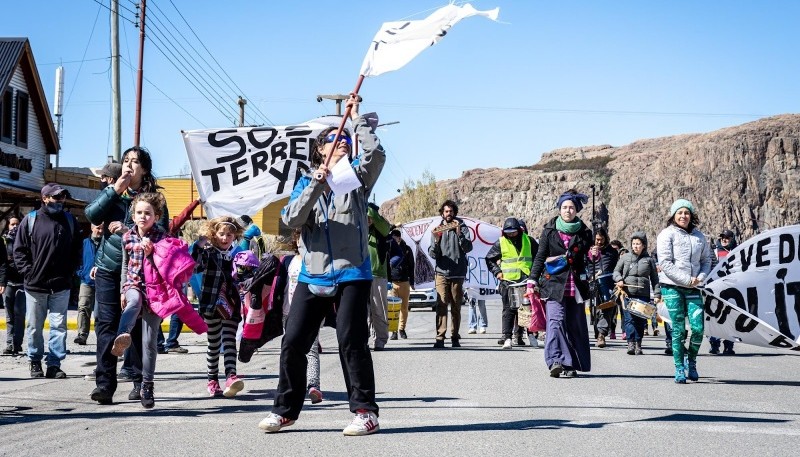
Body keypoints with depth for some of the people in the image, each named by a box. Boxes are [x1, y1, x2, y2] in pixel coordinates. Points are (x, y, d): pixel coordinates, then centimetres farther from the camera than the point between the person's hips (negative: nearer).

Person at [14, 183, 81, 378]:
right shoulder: (30, 220, -1)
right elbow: (19, 249, 2)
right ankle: (35, 361, 21)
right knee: (34, 327, 8)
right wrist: (27, 271, -7)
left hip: (61, 285, 1)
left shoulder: (69, 220, 6)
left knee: (59, 326, -1)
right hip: (35, 284, -1)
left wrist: (70, 271, 3)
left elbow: (76, 249, 13)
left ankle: (54, 364, 4)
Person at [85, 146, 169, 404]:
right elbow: (92, 215, -3)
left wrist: (128, 231, -18)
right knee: (106, 324, -4)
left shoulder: (154, 196, 1)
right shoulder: (111, 192, 11)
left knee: (137, 325, 4)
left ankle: (139, 382, 13)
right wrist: (115, 190, -9)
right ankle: (104, 383, -5)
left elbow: (160, 232, -8)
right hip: (108, 268, 2)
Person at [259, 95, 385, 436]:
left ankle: (365, 411, -1)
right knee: (293, 343, 2)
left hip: (351, 274, -3)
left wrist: (358, 118, -5)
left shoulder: (356, 177, 8)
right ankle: (285, 409, 15)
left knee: (352, 342, -8)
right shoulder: (305, 182, 12)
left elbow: (376, 155, -13)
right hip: (312, 276, 3)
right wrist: (316, 185, -15)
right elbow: (291, 219, -4)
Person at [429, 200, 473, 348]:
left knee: (456, 307, 4)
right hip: (442, 272, 0)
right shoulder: (438, 229, 10)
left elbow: (468, 248, -8)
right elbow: (432, 254, 3)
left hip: (458, 273, 0)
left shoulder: (462, 227, 6)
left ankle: (455, 337, 11)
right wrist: (436, 240, -15)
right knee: (441, 305, -11)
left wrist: (459, 233, -20)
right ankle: (440, 337, -14)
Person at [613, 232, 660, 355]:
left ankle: (638, 345, 6)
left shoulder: (649, 260, 11)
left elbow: (654, 279, 12)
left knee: (641, 320, -1)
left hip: (643, 295, 0)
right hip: (627, 294, 0)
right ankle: (631, 343, -11)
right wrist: (619, 280, -5)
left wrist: (657, 294, 3)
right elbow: (616, 271, 16)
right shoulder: (625, 258, 11)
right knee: (629, 319, -9)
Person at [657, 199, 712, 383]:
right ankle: (679, 368, 6)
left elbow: (707, 260, 17)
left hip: (693, 288, 3)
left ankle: (692, 363, 15)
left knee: (698, 328, -7)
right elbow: (665, 264, -9)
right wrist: (687, 280, -13)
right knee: (678, 329, -3)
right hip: (672, 287, -3)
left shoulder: (699, 236, 12)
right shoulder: (667, 234, -2)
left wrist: (700, 277, -3)